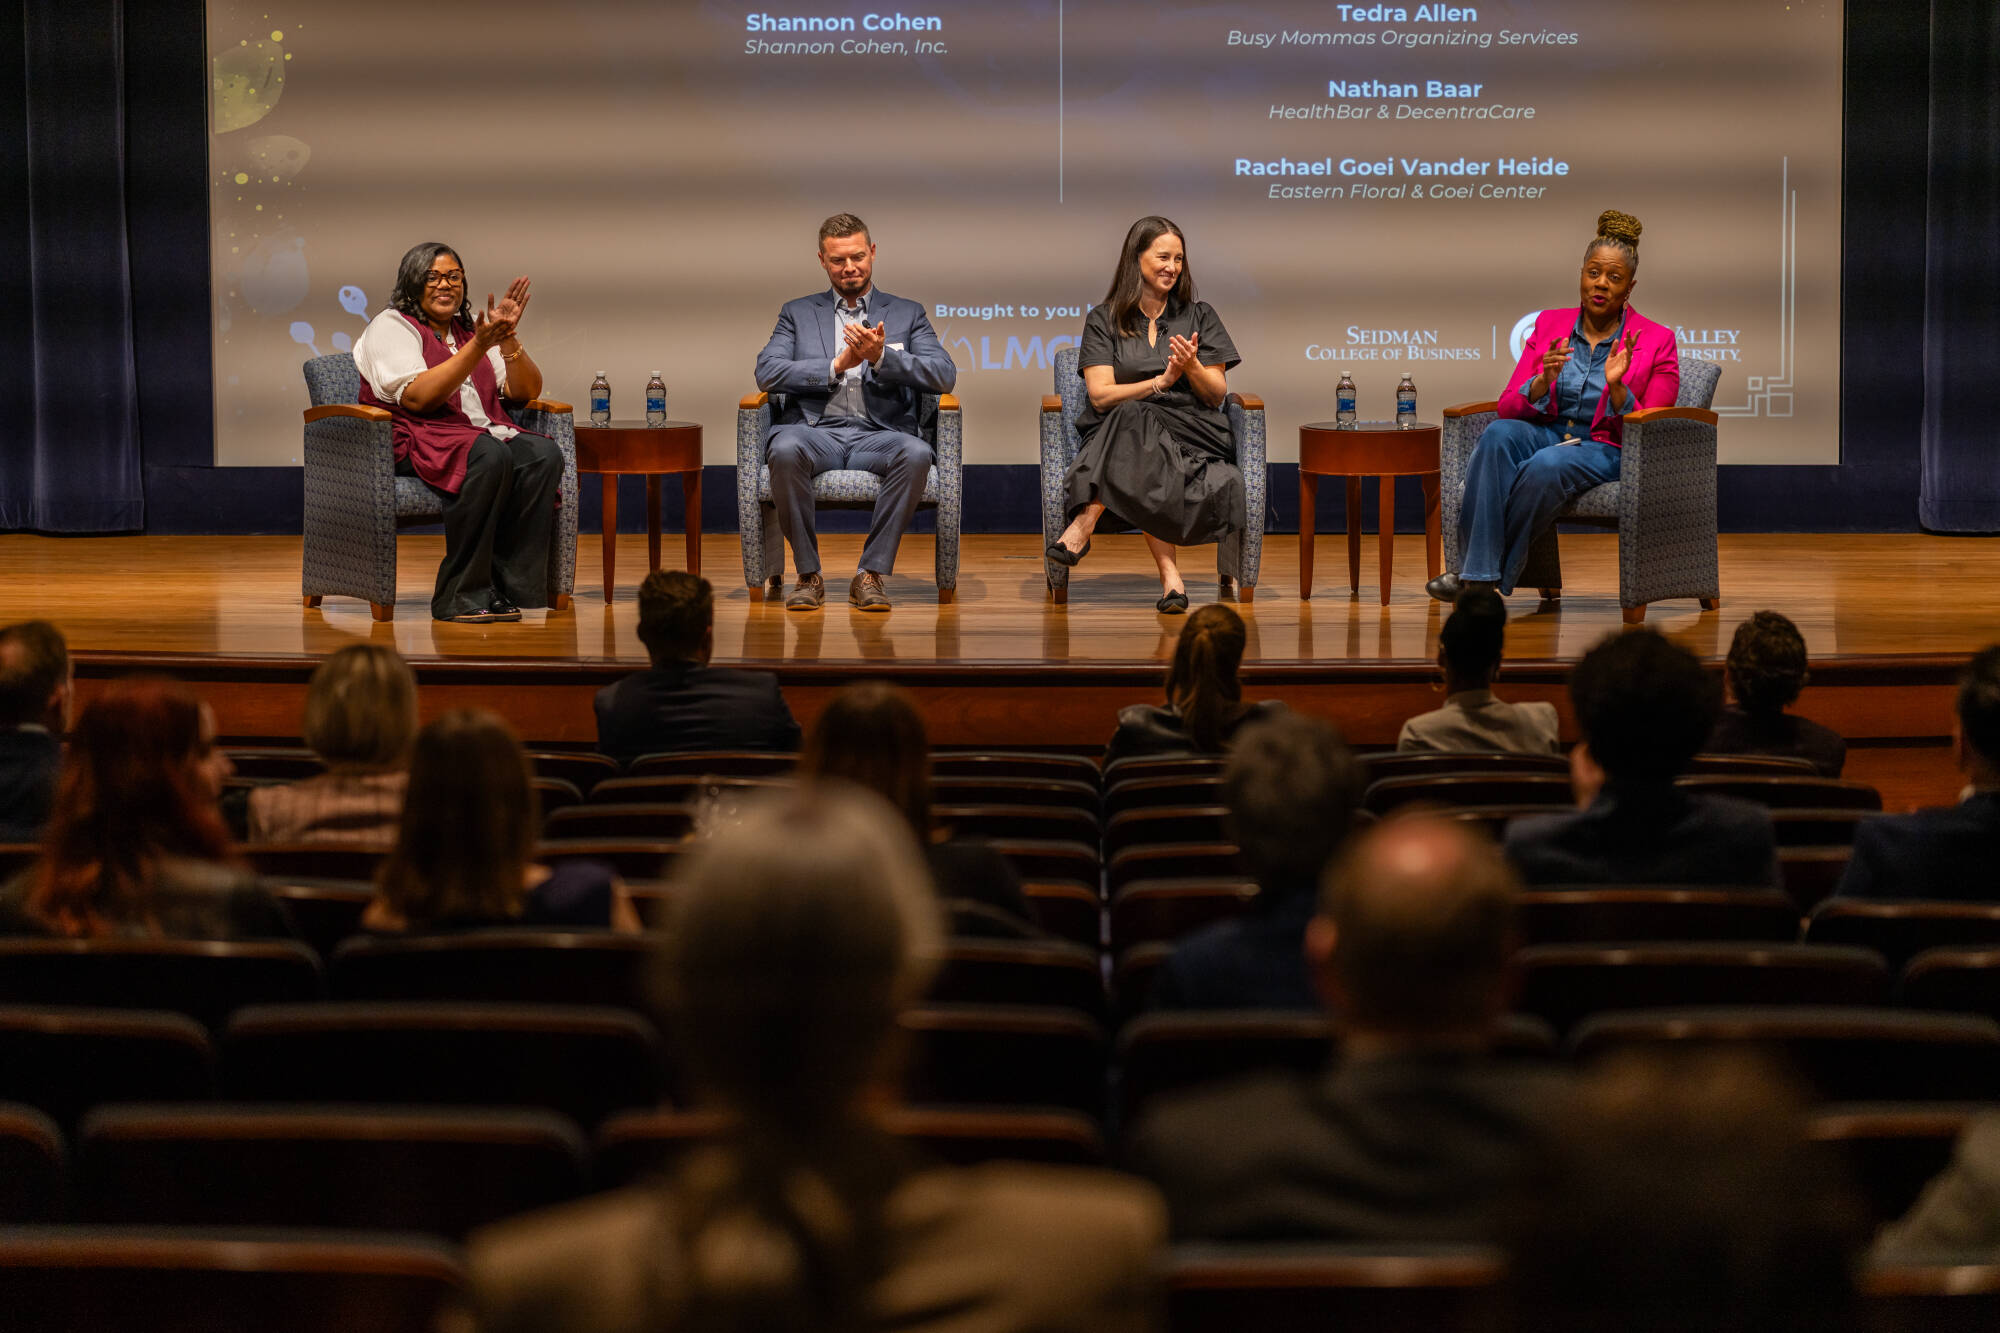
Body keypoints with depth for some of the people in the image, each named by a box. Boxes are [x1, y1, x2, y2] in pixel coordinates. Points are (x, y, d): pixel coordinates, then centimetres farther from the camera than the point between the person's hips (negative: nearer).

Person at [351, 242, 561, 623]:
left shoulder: (471, 326, 21)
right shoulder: (391, 327, 2)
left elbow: (525, 391, 12)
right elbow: (418, 398, -16)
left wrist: (508, 338, -5)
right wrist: (478, 346, -19)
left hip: (483, 431, 6)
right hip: (416, 443, -6)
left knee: (543, 454, -25)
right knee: (490, 456, -37)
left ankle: (510, 588, -26)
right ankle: (460, 595, -32)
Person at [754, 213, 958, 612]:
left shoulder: (907, 314, 19)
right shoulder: (798, 313, 21)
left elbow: (944, 376, 3)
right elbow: (767, 373, 4)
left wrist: (881, 358, -12)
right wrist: (837, 365, -7)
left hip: (879, 433, 0)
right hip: (816, 430, 0)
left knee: (916, 454, -35)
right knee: (785, 451, -36)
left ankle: (871, 574, -24)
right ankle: (808, 575, -21)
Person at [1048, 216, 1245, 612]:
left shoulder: (1199, 316, 17)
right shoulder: (1103, 320, 12)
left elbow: (1217, 394, 12)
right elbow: (1101, 395, -1)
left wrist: (1192, 367, -10)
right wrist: (1161, 381, -13)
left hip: (1192, 429, 0)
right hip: (1120, 430, 0)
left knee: (1134, 419, -36)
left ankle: (1085, 523, -45)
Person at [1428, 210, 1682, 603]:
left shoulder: (1656, 341, 1)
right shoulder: (1550, 325, 10)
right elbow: (1508, 408, 6)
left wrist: (1617, 386, -20)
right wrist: (1543, 382, -16)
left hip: (1606, 449, -3)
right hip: (1544, 434, 3)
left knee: (1548, 465, -38)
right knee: (1498, 434, -33)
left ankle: (1497, 576, -28)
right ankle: (1478, 572, -38)